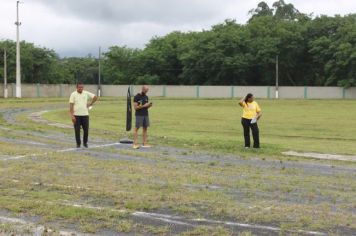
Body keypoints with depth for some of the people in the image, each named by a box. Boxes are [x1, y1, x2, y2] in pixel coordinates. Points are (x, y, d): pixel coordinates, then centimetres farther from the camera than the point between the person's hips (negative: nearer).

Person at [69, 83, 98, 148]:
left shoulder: (86, 93, 5)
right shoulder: (73, 94, -2)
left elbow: (95, 97, 15)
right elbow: (71, 105, -7)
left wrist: (90, 104, 7)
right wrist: (72, 116, -13)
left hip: (85, 114, 2)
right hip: (76, 115, -2)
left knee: (86, 130, 2)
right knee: (77, 130, 0)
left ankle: (85, 142, 20)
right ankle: (78, 143, 13)